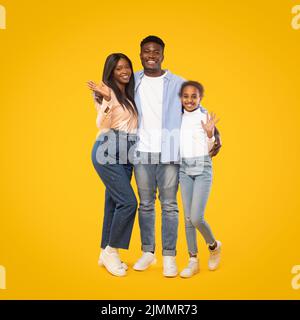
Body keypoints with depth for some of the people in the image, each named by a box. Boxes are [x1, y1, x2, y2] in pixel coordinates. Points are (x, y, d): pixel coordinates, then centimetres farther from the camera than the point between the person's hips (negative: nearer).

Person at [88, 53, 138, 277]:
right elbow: (102, 125, -17)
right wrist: (106, 99, -29)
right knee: (128, 202, -14)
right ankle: (112, 251, 0)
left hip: (125, 154, 7)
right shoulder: (107, 91, -7)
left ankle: (106, 254, 18)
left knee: (114, 203, 9)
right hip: (107, 152, -7)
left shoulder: (129, 94, 16)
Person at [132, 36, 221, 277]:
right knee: (145, 204, 9)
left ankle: (169, 257, 7)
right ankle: (148, 252, 20)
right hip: (142, 153, 2)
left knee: (169, 205, 0)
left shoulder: (177, 83, 4)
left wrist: (214, 135, -4)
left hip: (169, 154, -2)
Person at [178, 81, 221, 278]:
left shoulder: (206, 117, -5)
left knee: (196, 218, -10)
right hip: (184, 169, 4)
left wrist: (210, 133, -20)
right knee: (188, 218, 5)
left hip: (203, 169, -4)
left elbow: (210, 149, -4)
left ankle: (214, 246, 20)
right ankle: (193, 261, 15)